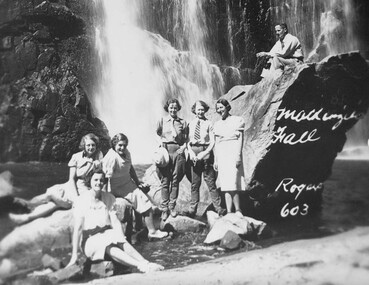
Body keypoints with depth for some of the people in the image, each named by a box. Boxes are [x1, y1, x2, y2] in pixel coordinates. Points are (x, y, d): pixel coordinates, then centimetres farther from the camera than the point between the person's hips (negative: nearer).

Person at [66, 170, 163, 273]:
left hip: (107, 234, 4)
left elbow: (115, 222, -2)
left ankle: (145, 263, -46)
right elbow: (78, 228, -11)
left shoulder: (109, 198, 7)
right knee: (108, 247, -34)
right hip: (90, 239, -4)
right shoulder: (82, 200, -5)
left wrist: (122, 239, -20)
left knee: (122, 242, -30)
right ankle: (141, 266, -52)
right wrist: (74, 255, -17)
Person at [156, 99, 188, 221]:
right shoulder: (162, 121, 10)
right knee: (165, 181, -2)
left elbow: (186, 138, 13)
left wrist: (184, 146, -4)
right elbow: (157, 135, 12)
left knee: (175, 181, 2)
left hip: (178, 151, 1)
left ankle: (172, 207, 10)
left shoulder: (183, 122, 11)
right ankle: (164, 209, 2)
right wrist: (161, 144, -4)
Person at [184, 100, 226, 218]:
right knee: (194, 183, 6)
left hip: (206, 152, -3)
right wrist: (191, 152, -7)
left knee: (210, 182, -5)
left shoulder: (209, 124, 3)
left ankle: (218, 208, -2)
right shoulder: (191, 124, 12)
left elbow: (212, 142, -2)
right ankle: (192, 209, 9)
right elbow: (188, 141, 10)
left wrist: (204, 153, -14)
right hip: (193, 152, 3)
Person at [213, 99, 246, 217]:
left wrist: (238, 156, -11)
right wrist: (216, 159, 14)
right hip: (221, 155, 5)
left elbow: (240, 139, -2)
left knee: (232, 184, -13)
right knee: (225, 185, 1)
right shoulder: (217, 124, 18)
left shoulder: (238, 120, 4)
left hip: (233, 153, -5)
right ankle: (229, 213, 2)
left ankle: (238, 211, -5)